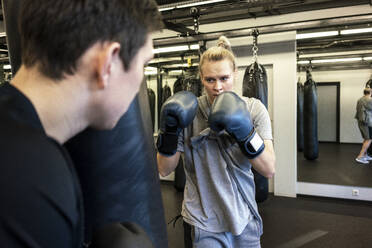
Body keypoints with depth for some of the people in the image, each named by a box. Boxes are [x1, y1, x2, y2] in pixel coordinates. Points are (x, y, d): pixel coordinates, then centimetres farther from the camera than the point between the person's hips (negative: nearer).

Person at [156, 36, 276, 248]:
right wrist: (169, 131, -22)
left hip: (245, 218, 2)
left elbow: (269, 170, -13)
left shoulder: (253, 109, -5)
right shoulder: (189, 112, -8)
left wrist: (245, 133, -28)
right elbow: (165, 170, -7)